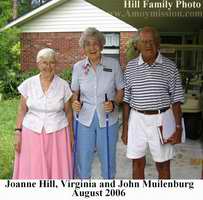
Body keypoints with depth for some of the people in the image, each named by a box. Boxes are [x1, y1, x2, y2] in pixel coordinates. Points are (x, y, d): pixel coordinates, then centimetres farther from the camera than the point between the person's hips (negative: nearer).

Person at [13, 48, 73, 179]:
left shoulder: (63, 85, -4)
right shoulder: (28, 84, -3)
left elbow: (68, 112, 4)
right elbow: (22, 110, 4)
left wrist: (71, 135, 6)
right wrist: (18, 132, -1)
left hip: (57, 134, 0)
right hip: (32, 133, 1)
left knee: (57, 170, 5)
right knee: (33, 171, 7)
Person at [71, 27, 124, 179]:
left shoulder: (113, 64, -5)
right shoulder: (78, 67, 0)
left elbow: (120, 90, 2)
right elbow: (75, 92, 10)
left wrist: (114, 103, -16)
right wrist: (75, 102, -10)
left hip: (108, 120, -1)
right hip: (84, 119, 1)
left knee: (108, 157, 12)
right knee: (82, 157, 9)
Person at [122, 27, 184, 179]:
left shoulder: (169, 66, -3)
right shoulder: (131, 66, 2)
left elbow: (176, 100, -1)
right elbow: (126, 99, 5)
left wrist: (178, 127, -6)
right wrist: (125, 128, 5)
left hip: (161, 120, -1)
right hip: (137, 119, 2)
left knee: (163, 164, 10)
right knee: (137, 163, 13)